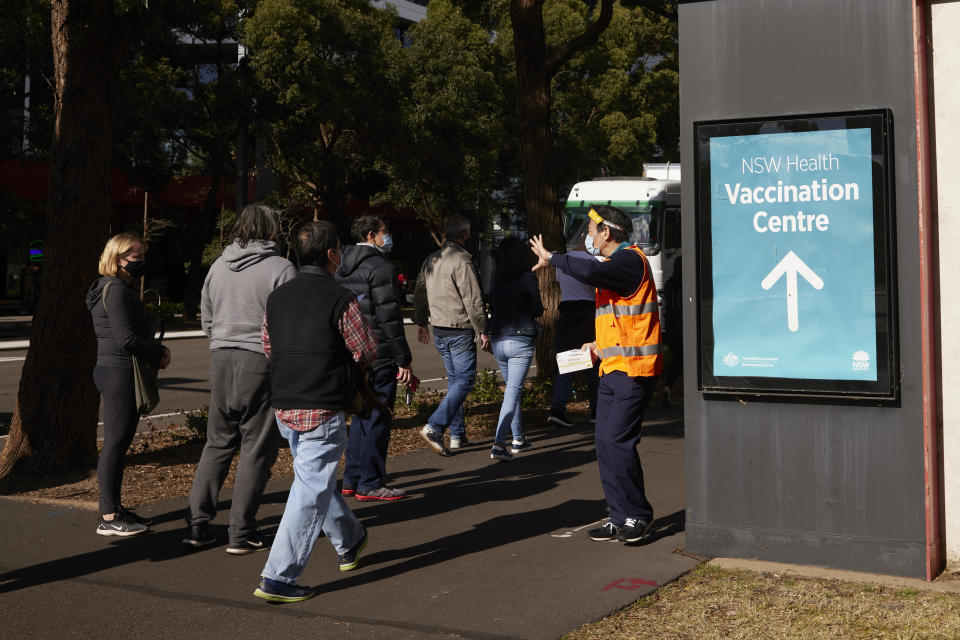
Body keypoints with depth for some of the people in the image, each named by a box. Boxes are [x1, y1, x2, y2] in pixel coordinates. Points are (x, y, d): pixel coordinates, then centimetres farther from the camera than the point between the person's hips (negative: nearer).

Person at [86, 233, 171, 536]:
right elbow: (127, 339, -21)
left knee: (120, 443, 14)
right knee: (115, 442, -8)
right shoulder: (115, 290, -14)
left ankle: (114, 508, 22)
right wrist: (159, 354, -9)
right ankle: (108, 519, -4)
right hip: (118, 372, -11)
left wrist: (157, 350, 5)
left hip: (121, 372, 11)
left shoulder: (124, 289, 19)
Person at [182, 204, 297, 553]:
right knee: (257, 448, 2)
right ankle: (241, 533, 5)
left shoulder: (218, 266, 11)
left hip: (221, 359, 6)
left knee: (217, 443, 15)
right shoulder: (281, 268, -8)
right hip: (262, 362, -6)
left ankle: (197, 524, 14)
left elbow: (206, 320, 16)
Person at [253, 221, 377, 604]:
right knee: (310, 491, -3)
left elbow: (268, 349, 14)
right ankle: (278, 578, -5)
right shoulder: (340, 299, -12)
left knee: (318, 479, 23)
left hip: (284, 407, 7)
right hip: (323, 411, -7)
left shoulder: (277, 297, 7)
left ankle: (349, 543, 41)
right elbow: (367, 352, -6)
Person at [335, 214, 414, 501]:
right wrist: (403, 360, -15)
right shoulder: (380, 267, -13)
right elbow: (389, 318, -17)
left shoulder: (343, 268, 14)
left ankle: (351, 479, 20)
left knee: (362, 415, 17)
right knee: (377, 417, -1)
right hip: (379, 356, -8)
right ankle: (370, 484, 3)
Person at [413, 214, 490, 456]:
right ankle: (434, 427, -17)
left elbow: (419, 293, 18)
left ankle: (457, 435, 18)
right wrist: (483, 331, -11)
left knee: (454, 380, 16)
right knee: (464, 380, -5)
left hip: (439, 331, 9)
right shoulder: (462, 260, -16)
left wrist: (421, 323, 27)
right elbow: (473, 300, -17)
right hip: (460, 331, -9)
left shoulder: (431, 260, 11)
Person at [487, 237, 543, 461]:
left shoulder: (495, 280, 2)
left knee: (512, 389, 20)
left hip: (498, 340, 5)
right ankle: (499, 444, -15)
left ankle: (518, 438, 26)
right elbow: (537, 310, -7)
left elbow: (491, 309, 8)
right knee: (513, 392, -5)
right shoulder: (528, 278, -9)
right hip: (520, 341, -5)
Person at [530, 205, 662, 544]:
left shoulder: (630, 260, -11)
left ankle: (637, 515, 0)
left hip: (632, 370, -10)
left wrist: (551, 258, -16)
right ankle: (620, 517, 13)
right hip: (613, 369, 10)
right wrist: (600, 345, 20)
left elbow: (590, 271, -31)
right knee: (605, 442, 7)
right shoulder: (617, 263, 21)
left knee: (617, 440, -13)